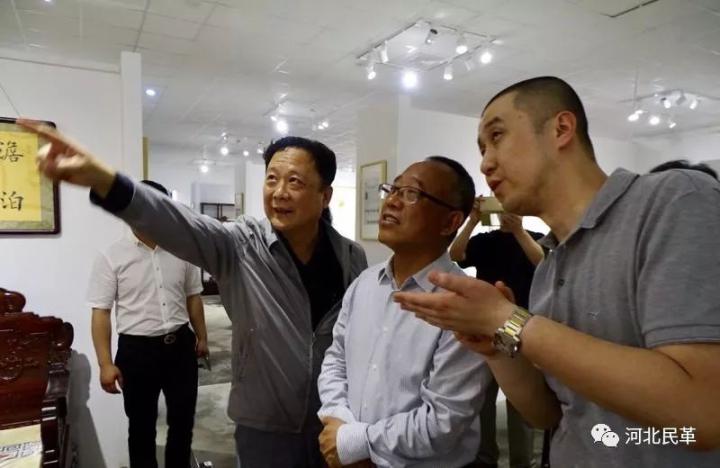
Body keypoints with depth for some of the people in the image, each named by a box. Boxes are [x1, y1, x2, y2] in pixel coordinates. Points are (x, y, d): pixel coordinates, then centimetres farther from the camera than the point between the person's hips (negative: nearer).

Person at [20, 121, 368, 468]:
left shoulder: (352, 258, -7)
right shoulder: (240, 246, -12)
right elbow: (177, 224, -29)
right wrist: (101, 178, -45)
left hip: (335, 424, 2)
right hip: (265, 427, -1)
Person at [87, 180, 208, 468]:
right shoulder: (112, 257, -8)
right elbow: (101, 312, -8)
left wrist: (201, 336, 14)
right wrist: (105, 363, -11)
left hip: (180, 345, 3)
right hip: (137, 349, -3)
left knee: (183, 419, 16)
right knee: (141, 424, 14)